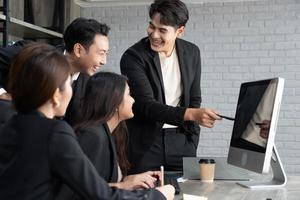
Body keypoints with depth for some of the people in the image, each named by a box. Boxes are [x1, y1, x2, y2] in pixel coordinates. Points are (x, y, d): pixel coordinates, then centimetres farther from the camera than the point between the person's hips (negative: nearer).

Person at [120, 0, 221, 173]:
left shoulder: (192, 53, 2)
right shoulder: (133, 57, -12)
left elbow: (194, 99, 11)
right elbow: (146, 105, -19)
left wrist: (192, 143, 3)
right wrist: (191, 114, -31)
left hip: (180, 139, 3)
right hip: (144, 144, -3)